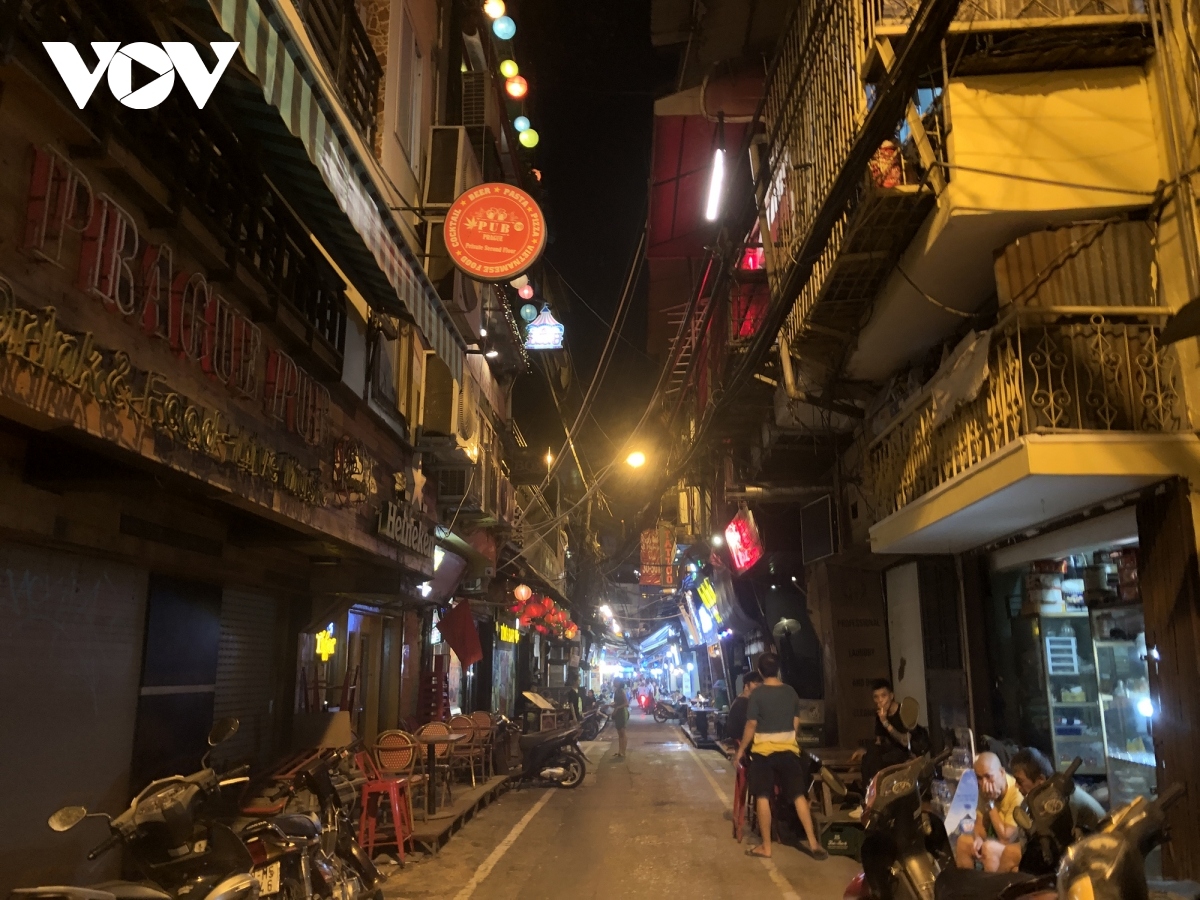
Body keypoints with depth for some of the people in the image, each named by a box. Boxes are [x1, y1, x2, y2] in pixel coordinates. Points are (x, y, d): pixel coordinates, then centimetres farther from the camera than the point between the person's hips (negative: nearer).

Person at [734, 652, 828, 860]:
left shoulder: (757, 693, -10)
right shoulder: (790, 692, 3)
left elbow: (751, 725, -11)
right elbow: (796, 723, 8)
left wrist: (741, 751, -2)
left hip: (763, 750, -4)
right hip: (788, 748, 4)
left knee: (763, 797, 3)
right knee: (799, 795, 7)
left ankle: (766, 846, 7)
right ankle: (813, 843, 7)